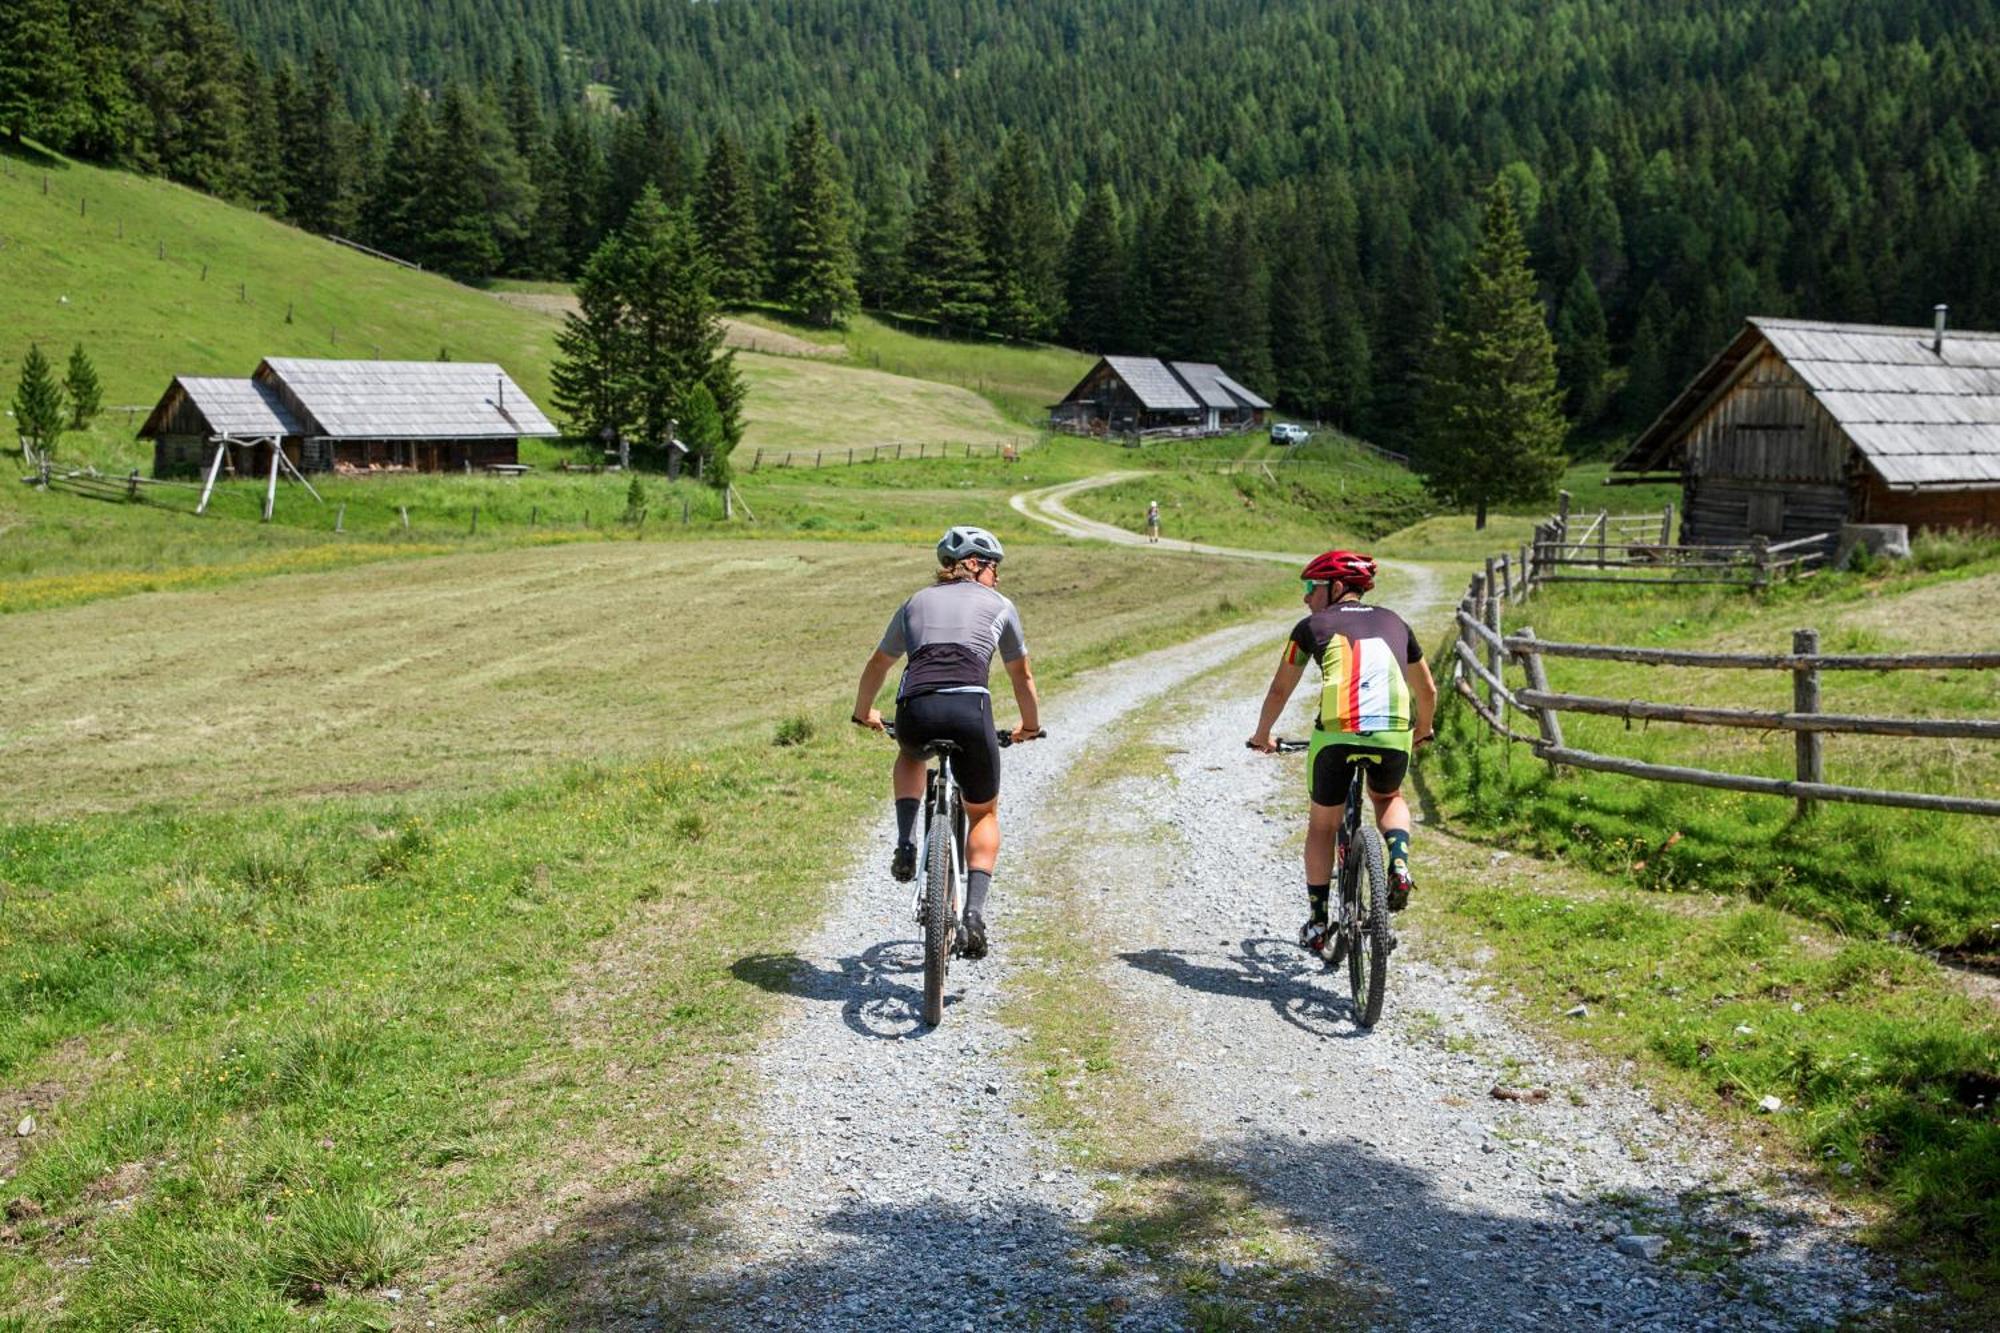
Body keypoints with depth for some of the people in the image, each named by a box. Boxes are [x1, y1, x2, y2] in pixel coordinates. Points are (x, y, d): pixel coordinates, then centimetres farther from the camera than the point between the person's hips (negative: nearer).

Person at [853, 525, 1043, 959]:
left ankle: (906, 845, 16)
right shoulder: (999, 606, 20)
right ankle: (974, 911, 0)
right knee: (983, 813, 19)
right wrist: (1030, 725, 47)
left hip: (914, 710, 2)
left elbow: (878, 663, 36)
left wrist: (863, 712, 53)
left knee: (911, 754, 39)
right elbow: (1022, 675, 31)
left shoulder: (917, 602, 25)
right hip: (969, 709, -2)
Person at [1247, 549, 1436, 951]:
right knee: (1389, 799, 34)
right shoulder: (1393, 622, 25)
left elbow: (1279, 690, 22)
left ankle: (1317, 924, 23)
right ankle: (1399, 864, 6)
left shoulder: (1313, 626, 16)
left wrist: (1262, 736, 38)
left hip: (1336, 733, -2)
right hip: (1394, 734, 2)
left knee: (1322, 826, 20)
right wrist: (1421, 731, 52)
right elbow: (1427, 690, 33)